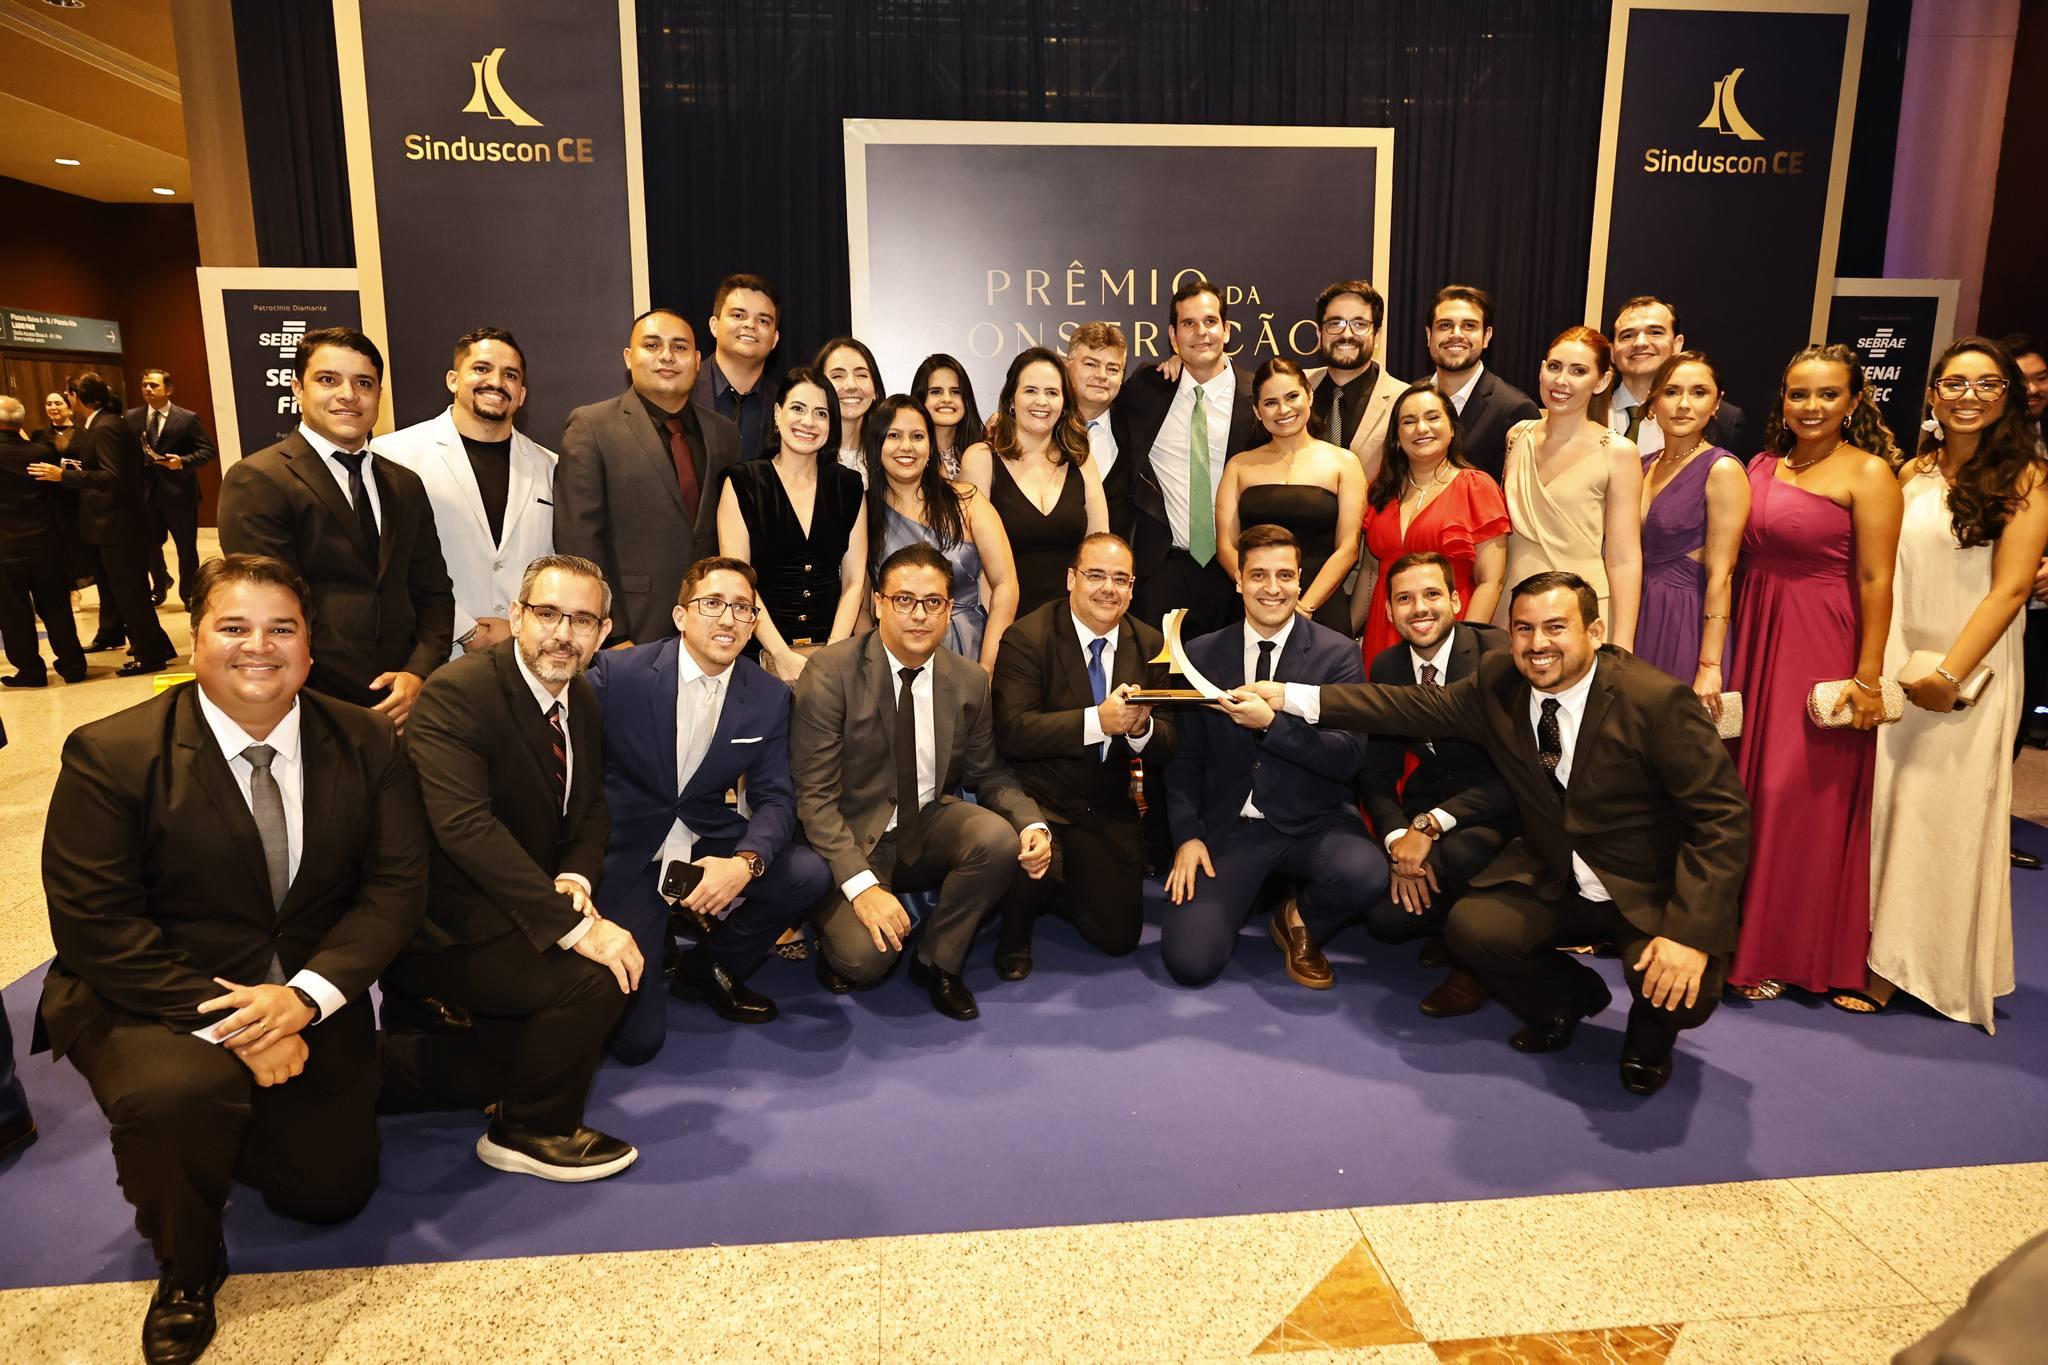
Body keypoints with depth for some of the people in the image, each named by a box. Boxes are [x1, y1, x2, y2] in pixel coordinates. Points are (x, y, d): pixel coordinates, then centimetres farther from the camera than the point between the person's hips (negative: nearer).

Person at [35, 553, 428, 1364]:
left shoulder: (365, 743, -5)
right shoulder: (110, 753, -13)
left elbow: (397, 882, -8)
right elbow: (93, 922, -17)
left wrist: (304, 995, -22)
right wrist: (223, 1022, -25)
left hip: (308, 1000, 3)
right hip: (152, 999, -3)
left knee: (329, 1193, 7)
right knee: (175, 1094, -35)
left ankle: (234, 1121, 41)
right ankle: (186, 1269, -1)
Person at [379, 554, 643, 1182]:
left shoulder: (581, 699, 3)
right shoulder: (457, 693, -22)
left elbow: (591, 808, 10)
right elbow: (464, 824, -33)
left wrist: (578, 878, -13)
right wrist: (574, 925, -36)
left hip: (510, 914, 9)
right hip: (440, 928, -9)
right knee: (594, 977, -24)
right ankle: (532, 1131, 0)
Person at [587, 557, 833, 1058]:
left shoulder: (770, 697, -3)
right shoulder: (618, 672, -13)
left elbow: (774, 799, -5)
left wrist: (745, 862, -26)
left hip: (708, 842, 4)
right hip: (625, 853, -4)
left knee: (809, 874, -22)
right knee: (635, 1037, -14)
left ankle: (707, 968, 6)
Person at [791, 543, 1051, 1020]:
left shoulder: (969, 681, -2)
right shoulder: (831, 672, -15)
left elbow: (989, 772, 7)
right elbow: (813, 794, -17)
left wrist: (1032, 823, -15)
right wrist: (862, 886, -27)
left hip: (930, 828, 4)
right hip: (853, 840, -4)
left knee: (1000, 837, -25)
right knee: (866, 956, -26)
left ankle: (938, 961, 0)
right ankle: (838, 937, 14)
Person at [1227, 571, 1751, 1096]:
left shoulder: (1658, 700, -21)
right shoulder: (1499, 684, -7)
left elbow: (1723, 817, -20)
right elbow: (1412, 706, -7)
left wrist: (1690, 932, -30)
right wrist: (1286, 699, -15)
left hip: (1650, 889, -4)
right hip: (1551, 877, 4)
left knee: (1678, 994, -29)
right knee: (1472, 928, -21)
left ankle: (1650, 1030, 14)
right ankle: (1568, 996, 14)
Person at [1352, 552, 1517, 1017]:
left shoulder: (1499, 655, -18)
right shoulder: (1385, 667, 0)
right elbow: (1376, 772, 2)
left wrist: (1429, 826, -31)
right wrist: (1398, 840, -17)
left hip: (1496, 809, -4)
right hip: (1425, 807, 5)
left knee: (1458, 854, -37)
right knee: (1385, 918, -17)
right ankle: (1453, 926, 19)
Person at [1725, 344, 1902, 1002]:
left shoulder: (1868, 472, -6)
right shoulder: (1762, 466, 11)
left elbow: (1875, 580, -11)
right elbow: (1743, 560, 9)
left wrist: (1868, 677, -15)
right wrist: (1723, 660, 5)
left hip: (1822, 646, -6)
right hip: (1757, 640, 6)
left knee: (1799, 796, -2)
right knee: (1746, 788, 10)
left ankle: (1785, 952, 13)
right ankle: (1742, 930, 25)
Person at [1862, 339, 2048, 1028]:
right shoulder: (1911, 473, 8)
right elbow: (1881, 575, 9)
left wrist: (1949, 674, -17)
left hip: (1968, 673, -4)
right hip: (1892, 663, 4)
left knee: (1942, 812, 2)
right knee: (1883, 804, 6)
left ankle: (1905, 967, 14)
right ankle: (1876, 956, 18)